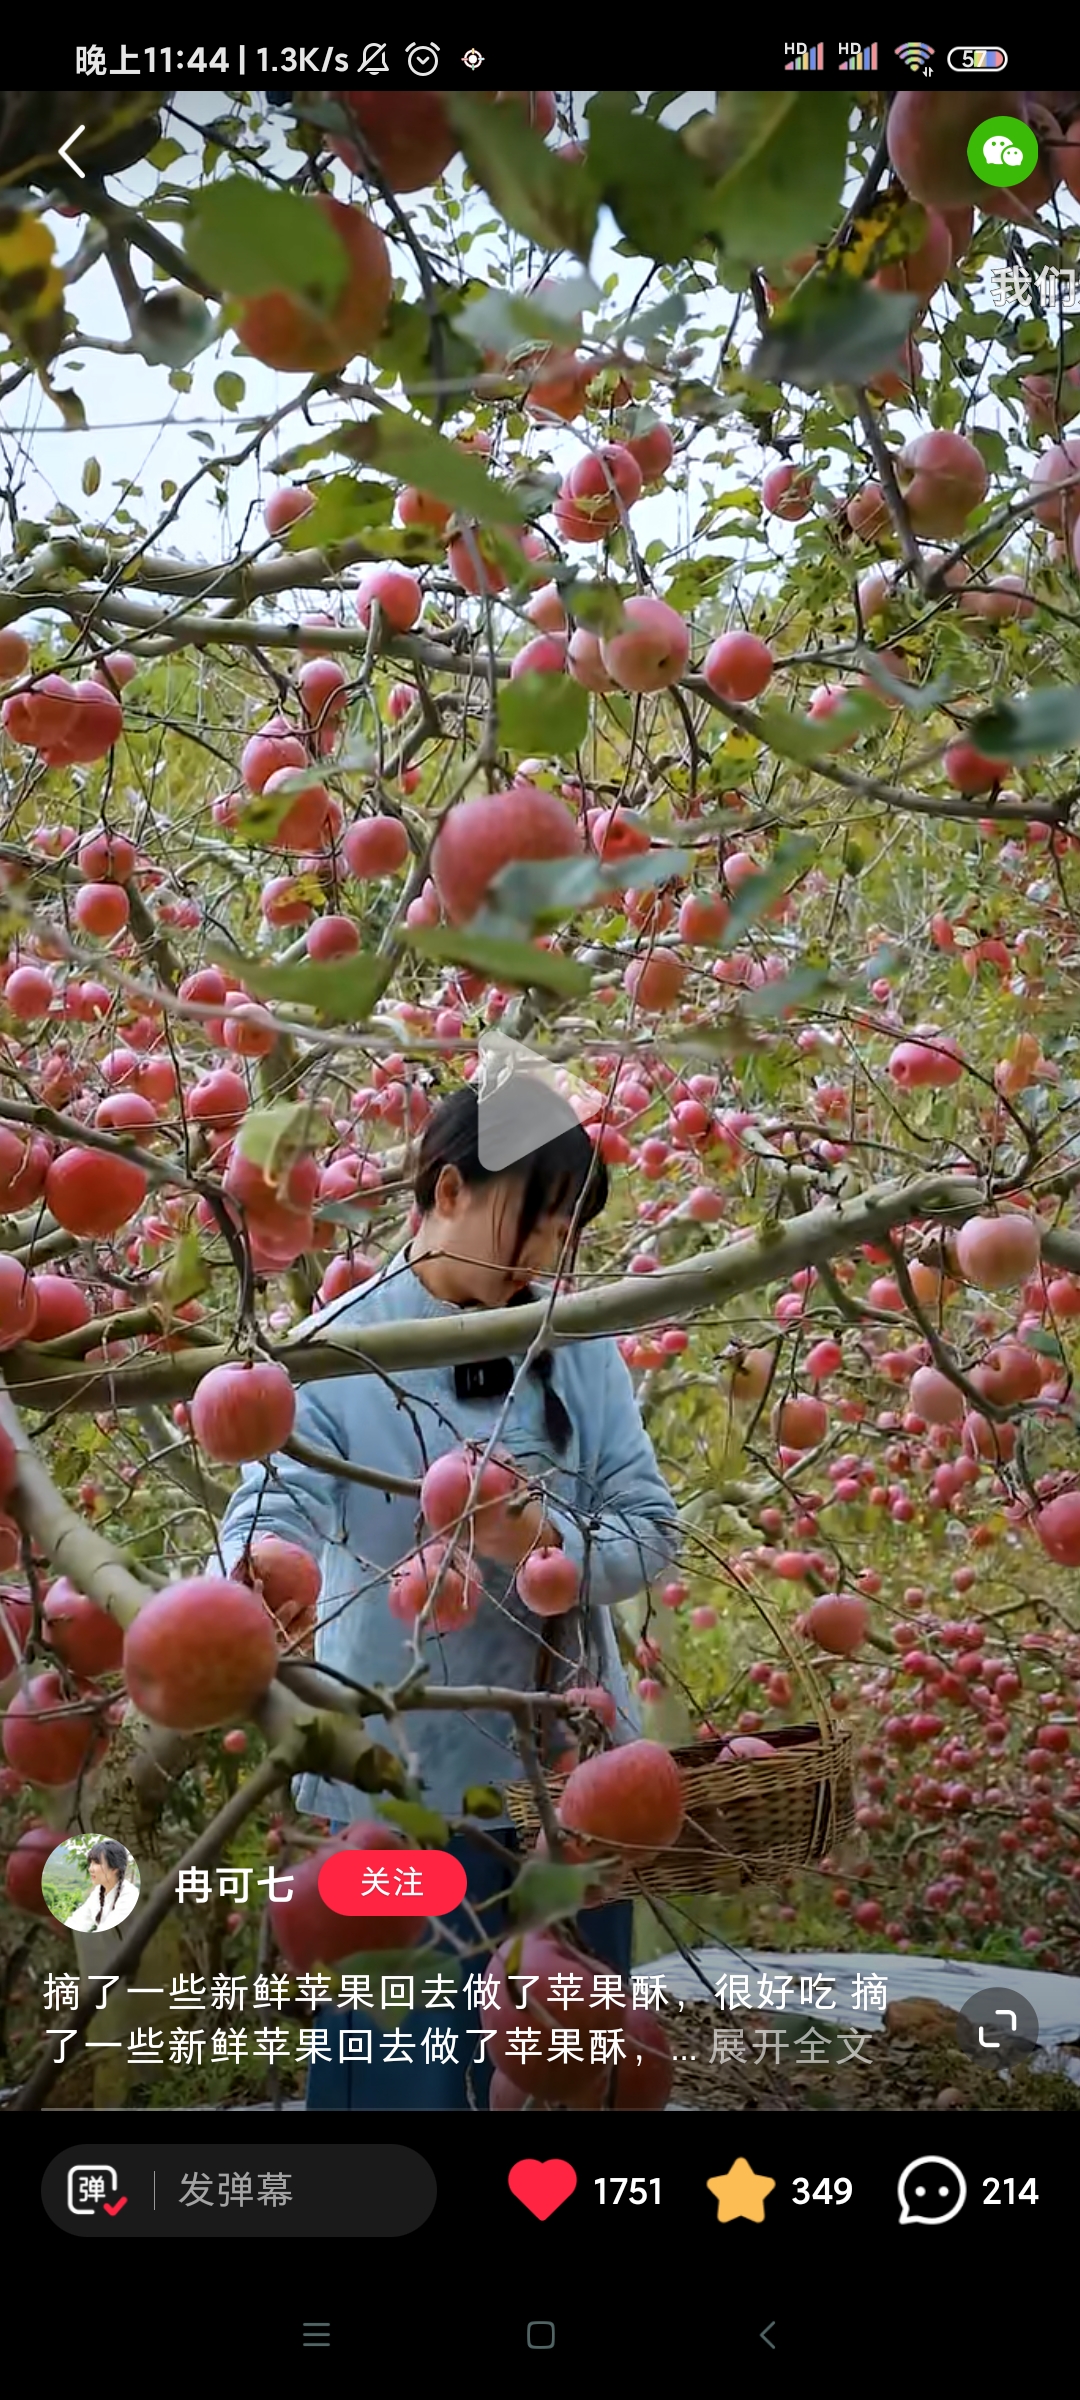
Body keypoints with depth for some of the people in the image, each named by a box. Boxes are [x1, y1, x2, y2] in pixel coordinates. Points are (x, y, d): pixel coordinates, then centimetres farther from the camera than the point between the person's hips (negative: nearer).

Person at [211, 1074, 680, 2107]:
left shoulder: (576, 1345, 2)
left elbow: (653, 1530, 0)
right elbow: (267, 1521, -22)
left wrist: (547, 1543, -21)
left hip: (573, 1768, 4)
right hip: (403, 1783, -4)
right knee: (413, 2067, 4)